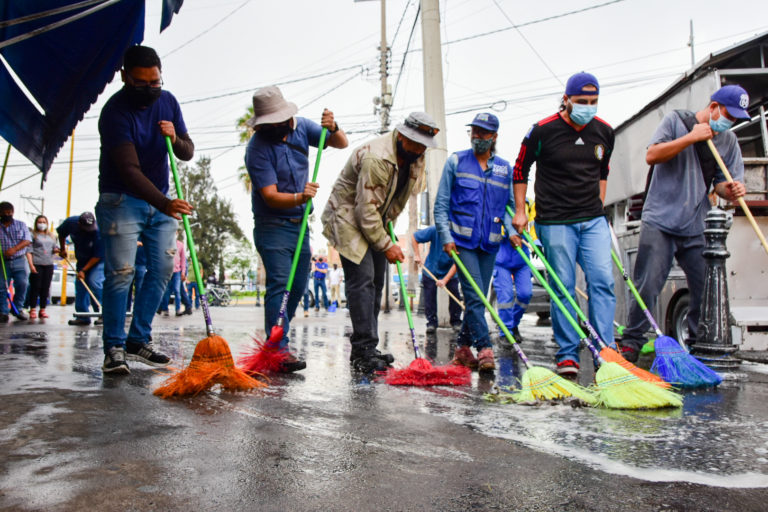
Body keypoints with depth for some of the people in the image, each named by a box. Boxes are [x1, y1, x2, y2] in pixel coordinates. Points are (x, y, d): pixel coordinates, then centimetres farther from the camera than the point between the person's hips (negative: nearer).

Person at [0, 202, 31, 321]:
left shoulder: (21, 225, 9)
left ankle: (18, 309, 8)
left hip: (19, 261, 0)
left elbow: (27, 240, -2)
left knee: (22, 284, -8)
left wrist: (14, 249, -18)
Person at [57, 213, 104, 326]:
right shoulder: (71, 222, -18)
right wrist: (62, 248, 8)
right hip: (82, 259, 6)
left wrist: (84, 270, -24)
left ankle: (103, 314, -18)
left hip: (98, 259, -6)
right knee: (80, 284, 1)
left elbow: (98, 256, -26)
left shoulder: (99, 232, -33)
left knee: (94, 282, -22)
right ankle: (82, 317, 6)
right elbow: (61, 233, 9)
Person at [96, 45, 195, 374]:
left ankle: (138, 340, 12)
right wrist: (165, 204, -41)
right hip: (121, 200, -6)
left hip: (159, 200, 6)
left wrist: (175, 139, -18)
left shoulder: (167, 102, 2)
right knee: (120, 273, -10)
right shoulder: (115, 111, -17)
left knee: (163, 268, 2)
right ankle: (114, 348, 0)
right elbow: (130, 170, -28)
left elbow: (187, 153, 6)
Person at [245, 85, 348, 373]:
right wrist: (299, 197, -40)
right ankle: (280, 350, -13)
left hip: (300, 223, 7)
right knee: (280, 284, -15)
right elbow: (271, 196, -22)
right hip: (272, 226, -6)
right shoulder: (257, 148, -16)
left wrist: (332, 129, -21)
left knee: (298, 286, 10)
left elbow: (342, 144, 0)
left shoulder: (301, 127, 0)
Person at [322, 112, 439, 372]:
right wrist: (386, 245, -23)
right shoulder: (376, 157, -29)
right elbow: (366, 209, -28)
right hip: (349, 216, -9)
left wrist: (388, 225, 11)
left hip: (376, 218, 9)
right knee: (362, 280, -16)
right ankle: (364, 351, -13)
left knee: (376, 282, 7)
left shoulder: (414, 156, 0)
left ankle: (365, 349, 15)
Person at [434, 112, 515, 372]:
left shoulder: (505, 168, 11)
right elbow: (441, 205, 1)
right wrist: (446, 237, -10)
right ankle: (485, 349, -9)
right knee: (474, 296, -11)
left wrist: (511, 231, -3)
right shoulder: (456, 162, 3)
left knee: (478, 298, 7)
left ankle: (463, 347, 19)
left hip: (489, 243, 4)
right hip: (462, 240, -4)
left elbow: (509, 205, 16)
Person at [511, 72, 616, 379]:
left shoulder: (604, 131, 7)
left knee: (603, 282, -4)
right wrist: (520, 212, 2)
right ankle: (567, 354, 10)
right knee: (563, 288, -1)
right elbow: (520, 170, 5)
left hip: (593, 221, 4)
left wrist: (598, 207, 18)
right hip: (555, 222, -4)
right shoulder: (543, 131, -6)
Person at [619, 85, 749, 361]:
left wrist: (731, 190, -11)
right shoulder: (676, 120, 4)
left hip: (696, 227, 4)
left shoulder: (729, 141, 14)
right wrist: (691, 137, -14)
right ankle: (632, 341, 6)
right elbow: (651, 155, -8)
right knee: (647, 286, -7)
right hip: (659, 222, -4)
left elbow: (721, 183, 12)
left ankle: (698, 344, 19)